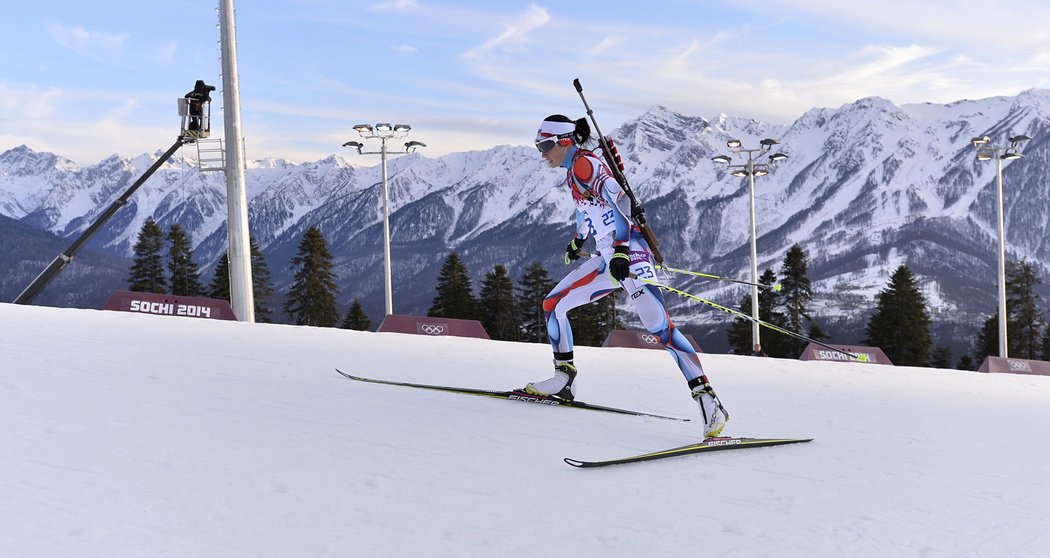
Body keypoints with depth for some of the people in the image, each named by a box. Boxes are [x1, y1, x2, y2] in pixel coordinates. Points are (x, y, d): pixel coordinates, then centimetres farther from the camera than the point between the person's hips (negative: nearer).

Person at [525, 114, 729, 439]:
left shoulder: (583, 164, -9)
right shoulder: (573, 173, 19)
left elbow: (619, 200, -23)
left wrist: (621, 252, -33)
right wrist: (578, 241, 52)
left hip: (628, 253, -10)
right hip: (608, 258, 10)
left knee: (661, 328, -19)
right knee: (553, 304, 9)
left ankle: (707, 399, -21)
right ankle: (563, 380, 17)